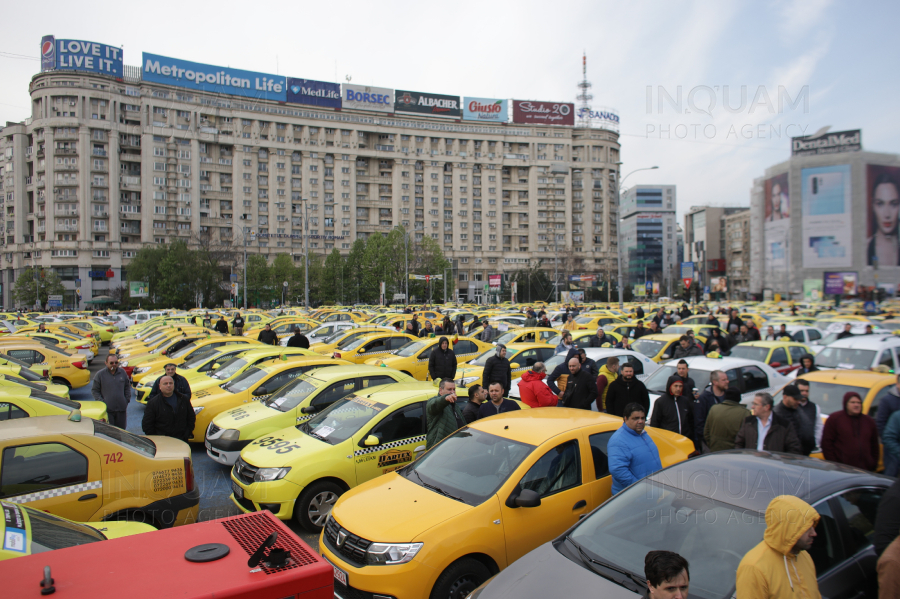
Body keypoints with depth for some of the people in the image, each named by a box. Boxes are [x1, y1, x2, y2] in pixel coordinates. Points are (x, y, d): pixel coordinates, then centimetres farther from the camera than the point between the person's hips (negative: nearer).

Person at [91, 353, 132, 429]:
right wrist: (101, 402, -8)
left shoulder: (122, 372, 9)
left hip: (121, 409, 3)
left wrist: (127, 399, 7)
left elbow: (127, 387, 19)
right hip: (107, 409, -3)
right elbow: (94, 391, 3)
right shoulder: (100, 374, -1)